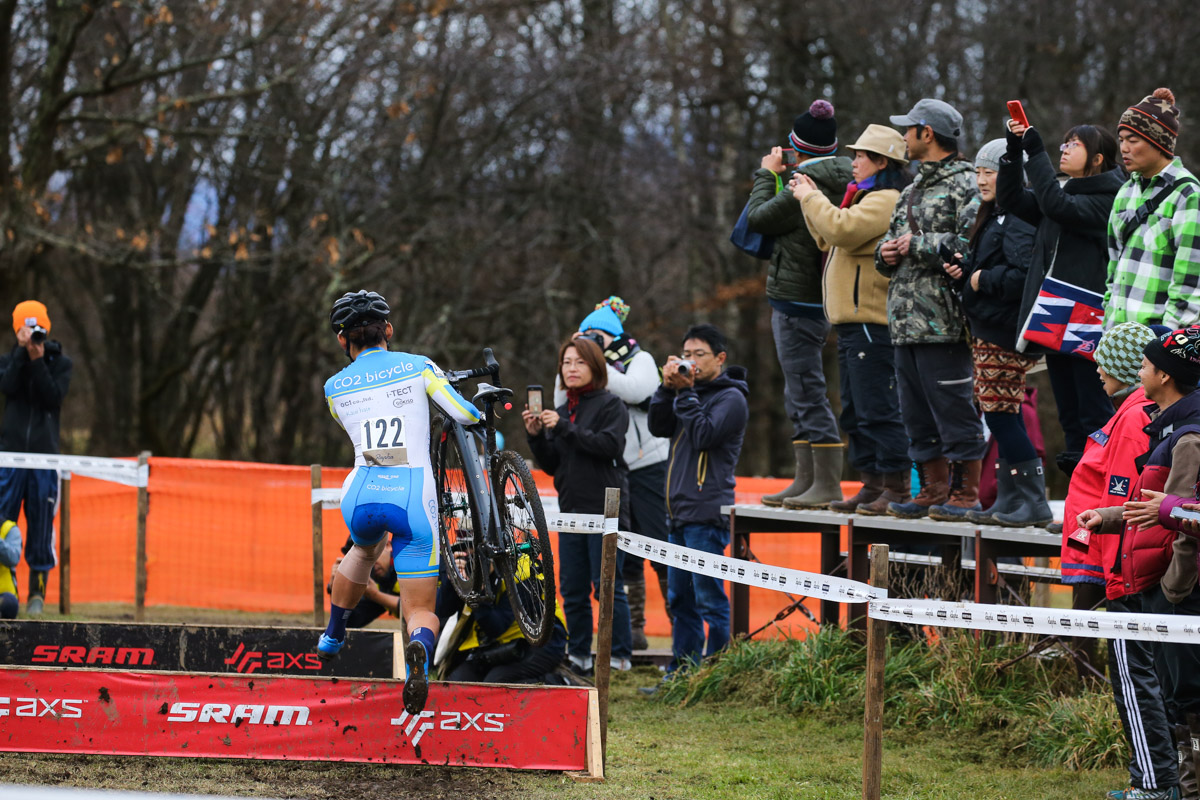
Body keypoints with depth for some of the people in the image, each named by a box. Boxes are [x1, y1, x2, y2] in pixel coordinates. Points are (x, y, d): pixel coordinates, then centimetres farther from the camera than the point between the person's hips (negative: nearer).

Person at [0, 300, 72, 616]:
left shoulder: (60, 363, 7)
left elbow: (54, 397, -9)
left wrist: (38, 360, -15)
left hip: (45, 454, 0)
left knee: (42, 524, -1)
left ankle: (37, 591, 6)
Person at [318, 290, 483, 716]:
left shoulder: (335, 388, 12)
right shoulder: (417, 366, 6)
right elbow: (464, 414, 3)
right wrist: (485, 424, 26)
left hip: (362, 495, 2)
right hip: (412, 496, -2)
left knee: (365, 548, 41)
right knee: (421, 610, 4)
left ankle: (333, 635, 49)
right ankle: (420, 649, -32)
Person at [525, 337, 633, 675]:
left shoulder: (610, 405, -1)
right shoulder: (561, 411, 18)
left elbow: (609, 445, -17)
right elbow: (551, 465, 16)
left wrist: (565, 429, -20)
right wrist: (536, 436, -1)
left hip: (605, 509, -7)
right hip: (571, 508, 7)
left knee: (608, 586, -8)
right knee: (572, 589, 7)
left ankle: (621, 657, -5)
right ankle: (578, 656, 14)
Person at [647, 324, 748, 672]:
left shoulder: (731, 398, -6)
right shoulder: (692, 389, 17)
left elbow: (703, 435, -18)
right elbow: (659, 427, 9)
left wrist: (685, 393, -13)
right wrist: (669, 388, -2)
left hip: (707, 516, -9)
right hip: (680, 514, 9)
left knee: (709, 599, -8)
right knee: (681, 600, 11)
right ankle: (681, 672, 16)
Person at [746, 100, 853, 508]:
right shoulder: (841, 182, 7)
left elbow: (758, 218, -7)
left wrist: (767, 174, 6)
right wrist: (779, 176, 18)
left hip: (796, 301, -10)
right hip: (817, 301, 10)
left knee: (807, 392, -8)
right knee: (799, 396, 16)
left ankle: (827, 485, -10)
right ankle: (806, 480, 19)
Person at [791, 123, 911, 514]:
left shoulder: (886, 201, -12)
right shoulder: (869, 199, 22)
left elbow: (842, 230, -24)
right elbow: (830, 240, 28)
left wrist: (810, 199, -10)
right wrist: (812, 198, 18)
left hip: (872, 321, -11)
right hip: (853, 322, 11)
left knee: (877, 408, -11)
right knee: (856, 411, 13)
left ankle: (896, 486, -9)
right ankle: (872, 484, 17)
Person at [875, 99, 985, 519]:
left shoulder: (965, 184, -7)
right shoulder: (913, 189, 22)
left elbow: (972, 243, -21)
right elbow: (892, 239, 30)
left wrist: (919, 246, -15)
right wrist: (886, 251, 6)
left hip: (943, 322, -9)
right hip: (905, 321, 9)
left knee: (953, 408, -7)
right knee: (917, 411, 11)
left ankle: (966, 491, -3)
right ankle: (934, 489, 17)